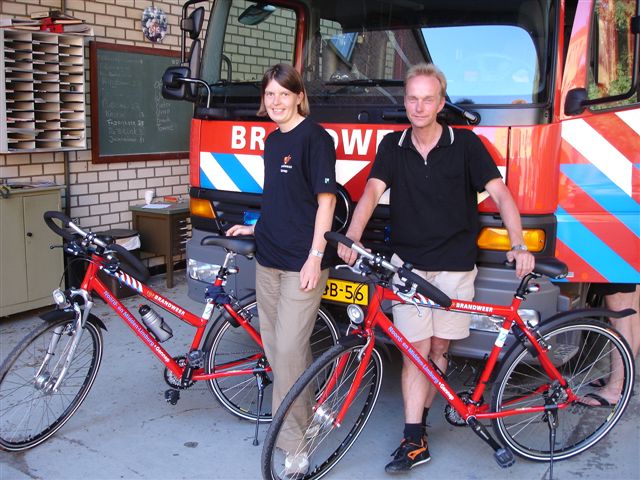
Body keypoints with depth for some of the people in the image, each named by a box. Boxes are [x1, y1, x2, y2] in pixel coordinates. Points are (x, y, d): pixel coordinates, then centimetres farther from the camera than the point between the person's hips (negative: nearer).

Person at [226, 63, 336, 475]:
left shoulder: (315, 138, -9)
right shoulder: (273, 140, 15)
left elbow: (325, 199, -13)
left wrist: (315, 257, -18)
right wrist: (255, 229, 20)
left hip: (302, 263, -8)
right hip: (269, 259, 8)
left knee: (289, 349, -9)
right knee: (274, 346, 13)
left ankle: (294, 445, 2)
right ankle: (307, 413, 32)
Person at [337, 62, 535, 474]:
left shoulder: (465, 144, -2)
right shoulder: (393, 146, 5)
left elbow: (500, 193, -6)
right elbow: (373, 189, -7)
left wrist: (519, 245, -20)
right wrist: (352, 235, -25)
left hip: (454, 266, 0)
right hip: (408, 263, 1)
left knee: (438, 351, 8)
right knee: (416, 352, -2)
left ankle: (420, 419, 28)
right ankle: (414, 441, 4)